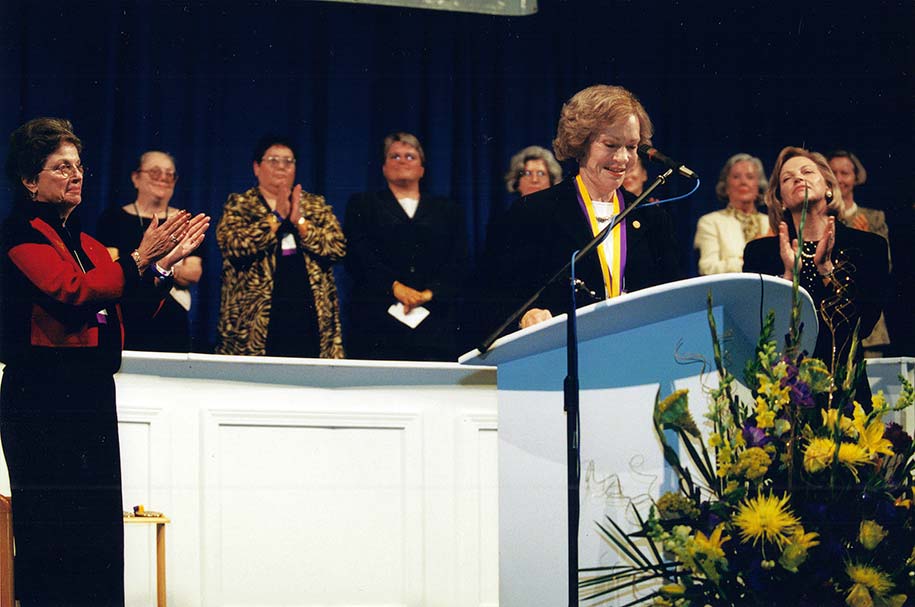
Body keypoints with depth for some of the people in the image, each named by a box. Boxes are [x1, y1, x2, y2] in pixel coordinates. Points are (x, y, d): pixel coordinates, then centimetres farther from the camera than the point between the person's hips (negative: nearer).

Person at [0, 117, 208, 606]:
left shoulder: (84, 242, 20)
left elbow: (126, 309, 15)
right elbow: (71, 293, -20)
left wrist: (167, 262, 2)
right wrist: (139, 258, -17)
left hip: (92, 397, 8)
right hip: (43, 401, -8)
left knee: (97, 531, 6)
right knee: (51, 534, -8)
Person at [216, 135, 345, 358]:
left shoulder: (316, 205, 16)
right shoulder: (239, 205, 9)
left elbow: (338, 248, 2)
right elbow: (234, 245, -10)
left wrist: (299, 221, -8)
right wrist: (276, 217, -9)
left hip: (311, 318, 2)